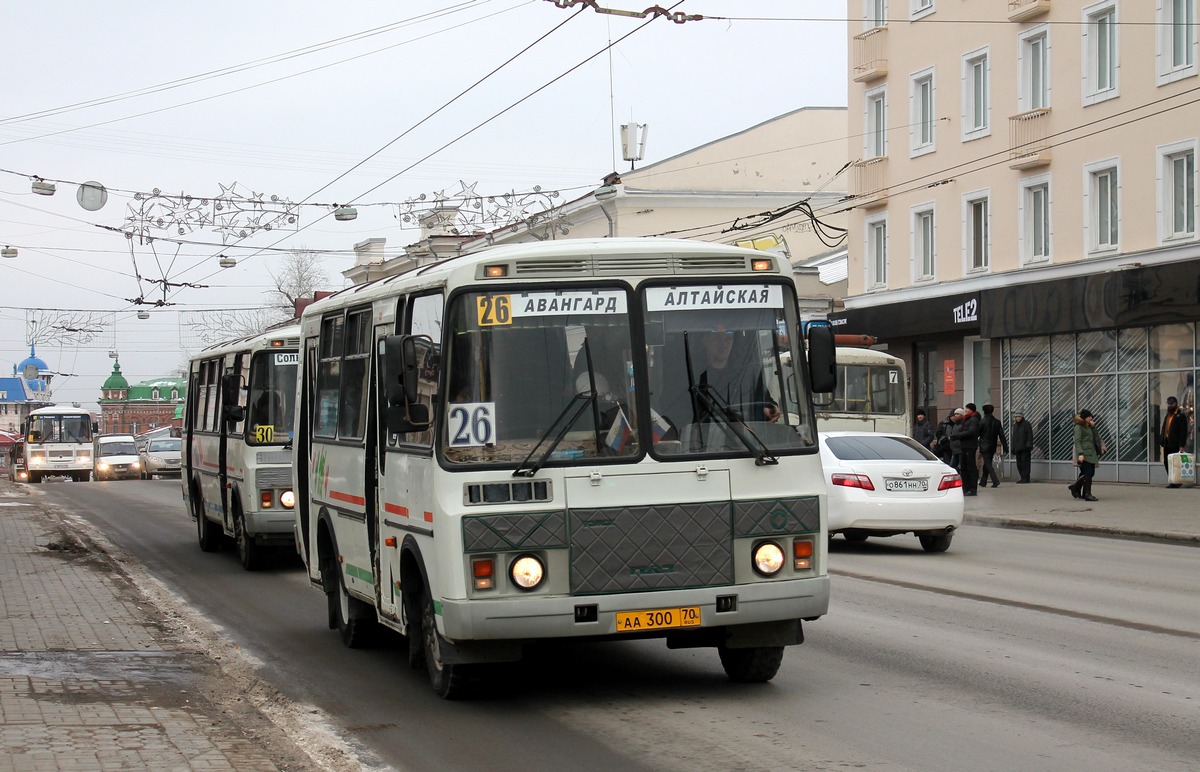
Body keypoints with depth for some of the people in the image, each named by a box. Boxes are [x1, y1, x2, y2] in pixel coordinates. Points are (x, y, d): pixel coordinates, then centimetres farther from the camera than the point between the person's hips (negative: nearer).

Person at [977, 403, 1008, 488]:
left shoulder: (982, 421, -11)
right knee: (987, 463, 16)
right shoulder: (997, 422, 4)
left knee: (988, 464, -7)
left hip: (984, 446, -6)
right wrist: (1005, 447, 5)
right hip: (993, 446, 6)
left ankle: (995, 481, -21)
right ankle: (983, 482, 22)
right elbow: (1002, 435, 3)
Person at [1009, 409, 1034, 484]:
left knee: (1025, 462, -9)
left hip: (1025, 448, -7)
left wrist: (1029, 445, -16)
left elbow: (1030, 436, -8)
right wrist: (1012, 447, 17)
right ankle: (1022, 478, 12)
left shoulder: (1026, 424, -3)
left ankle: (1026, 478, -6)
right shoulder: (1015, 425, 19)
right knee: (1019, 463, 6)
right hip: (1018, 448, 7)